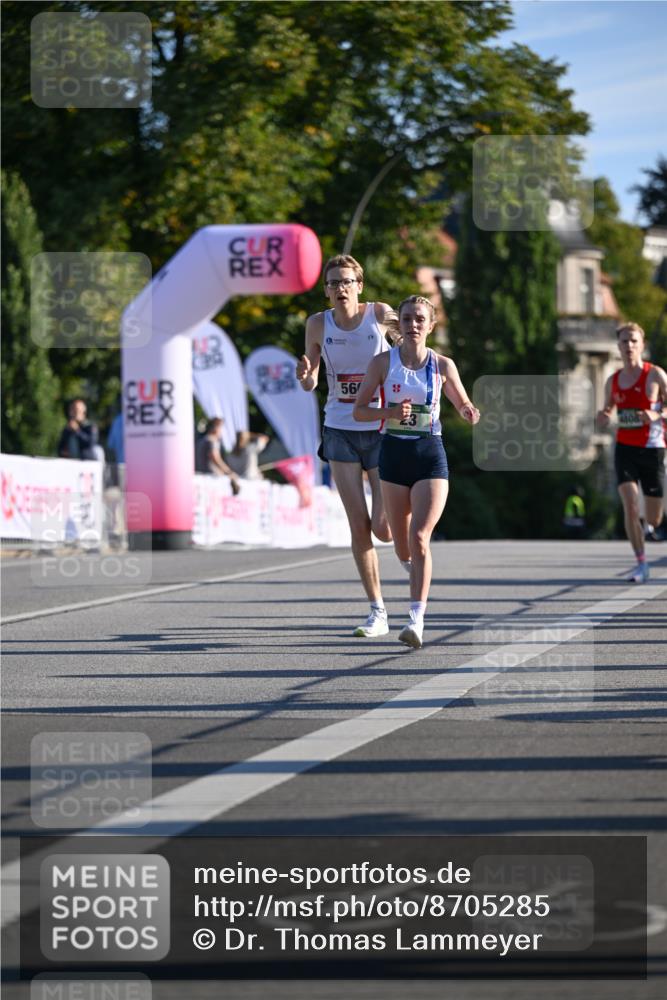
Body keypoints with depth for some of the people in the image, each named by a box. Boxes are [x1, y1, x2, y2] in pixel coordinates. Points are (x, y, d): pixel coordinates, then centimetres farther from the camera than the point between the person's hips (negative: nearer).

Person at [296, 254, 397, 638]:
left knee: (383, 528, -6)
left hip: (383, 429, -2)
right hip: (341, 430, 2)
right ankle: (378, 612, 5)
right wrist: (305, 375, -16)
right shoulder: (318, 324, -1)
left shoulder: (382, 315, -7)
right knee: (358, 526, -3)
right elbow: (310, 384, 7)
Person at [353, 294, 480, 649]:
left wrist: (470, 413, -11)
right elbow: (359, 410, 3)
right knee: (403, 548, 7)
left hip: (431, 454, -1)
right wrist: (390, 411, -16)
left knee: (419, 539, -17)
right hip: (394, 454, 1)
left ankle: (417, 620, -20)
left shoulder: (442, 365, 1)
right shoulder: (383, 362, 0)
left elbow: (464, 404, 14)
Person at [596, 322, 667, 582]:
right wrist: (602, 418, -7)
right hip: (625, 449, 2)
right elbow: (605, 420, 16)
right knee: (630, 506, -18)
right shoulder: (613, 381, 6)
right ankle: (641, 564, -11)